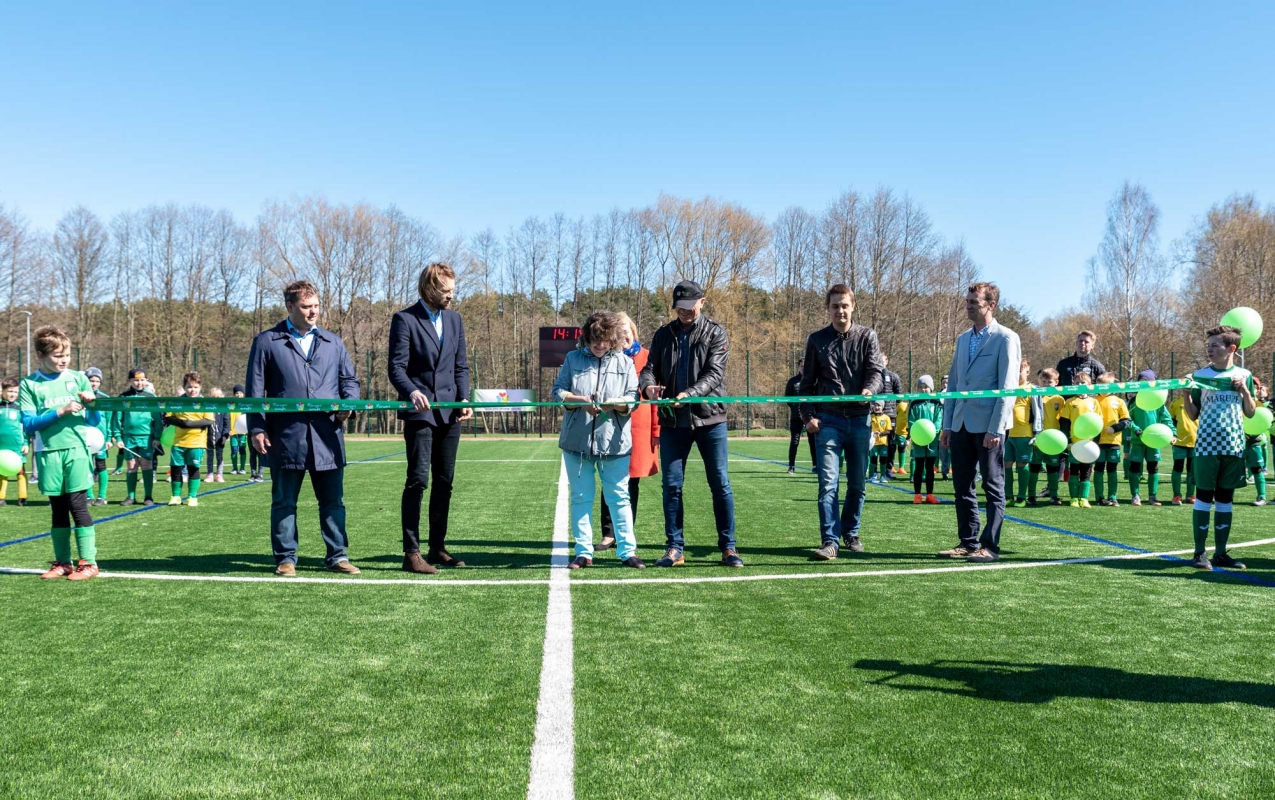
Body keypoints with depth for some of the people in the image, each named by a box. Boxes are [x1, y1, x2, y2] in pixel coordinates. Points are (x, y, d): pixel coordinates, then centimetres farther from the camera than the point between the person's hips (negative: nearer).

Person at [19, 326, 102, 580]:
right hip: (49, 453, 1)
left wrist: (91, 404, -13)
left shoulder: (79, 379, 4)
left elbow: (95, 421, 7)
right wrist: (60, 412, -16)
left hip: (77, 449, -1)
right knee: (58, 509, 8)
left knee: (78, 506, -4)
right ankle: (62, 563, 18)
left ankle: (88, 563, 0)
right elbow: (28, 424, -6)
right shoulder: (29, 384, 2)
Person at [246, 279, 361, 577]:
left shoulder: (333, 342, 15)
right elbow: (255, 389, 4)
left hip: (327, 437, 2)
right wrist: (257, 428, -4)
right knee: (284, 502, 6)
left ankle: (337, 556, 13)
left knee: (333, 500, 5)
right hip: (286, 437, -2)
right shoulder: (267, 342, 6)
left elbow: (349, 380, 18)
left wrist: (348, 403, -3)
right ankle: (286, 558, 15)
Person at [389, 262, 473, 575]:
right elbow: (396, 367, -11)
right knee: (418, 480, -8)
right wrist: (412, 392, -29)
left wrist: (464, 399, 0)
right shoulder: (405, 319, -5)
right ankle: (411, 553, -2)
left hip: (449, 413, 6)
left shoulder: (454, 319, 12)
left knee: (445, 481, 9)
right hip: (420, 412, -6)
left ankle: (437, 548, 19)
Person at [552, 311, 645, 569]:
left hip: (614, 441, -1)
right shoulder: (573, 358, 8)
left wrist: (615, 404, -19)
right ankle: (584, 552, 14)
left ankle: (627, 551, 8)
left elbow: (633, 398, 2)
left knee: (619, 497, 2)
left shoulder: (625, 362, 7)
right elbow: (558, 390, 4)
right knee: (581, 497, 7)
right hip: (577, 440, 1)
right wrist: (579, 401, -15)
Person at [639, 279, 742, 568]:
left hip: (709, 418, -2)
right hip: (672, 421, 2)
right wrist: (648, 385, -20)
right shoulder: (664, 335, 10)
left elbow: (714, 374, -10)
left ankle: (728, 547, 11)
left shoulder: (715, 333, 1)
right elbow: (650, 368, 4)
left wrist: (689, 394, -27)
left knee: (720, 484, 2)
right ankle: (675, 548, 14)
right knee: (672, 485, 3)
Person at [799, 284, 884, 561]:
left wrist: (870, 389, -29)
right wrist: (808, 415, -3)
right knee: (828, 482, -9)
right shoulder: (817, 340, 7)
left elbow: (876, 369, -6)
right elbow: (807, 382, 9)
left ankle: (850, 533, 27)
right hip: (828, 420, -1)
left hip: (860, 419, 1)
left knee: (858, 483, 10)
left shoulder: (867, 336, 5)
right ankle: (830, 541, -9)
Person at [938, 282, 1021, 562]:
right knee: (962, 487, 10)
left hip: (988, 426, -7)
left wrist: (995, 429, -17)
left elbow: (1008, 388, -11)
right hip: (961, 425, 7)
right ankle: (968, 543, 18)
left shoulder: (1006, 338, -6)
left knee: (993, 487, 2)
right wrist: (947, 424, 11)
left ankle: (990, 546, 8)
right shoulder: (963, 338, 14)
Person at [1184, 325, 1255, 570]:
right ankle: (1200, 553, 2)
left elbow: (1250, 413, 7)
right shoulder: (1200, 375, 2)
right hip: (1207, 446, -2)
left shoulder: (1244, 375, 7)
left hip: (1234, 446, 2)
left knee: (1225, 499, 7)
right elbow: (1193, 415, 4)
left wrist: (1244, 389, -6)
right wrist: (1186, 394, -12)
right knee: (1204, 498, -2)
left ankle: (1221, 553, 13)